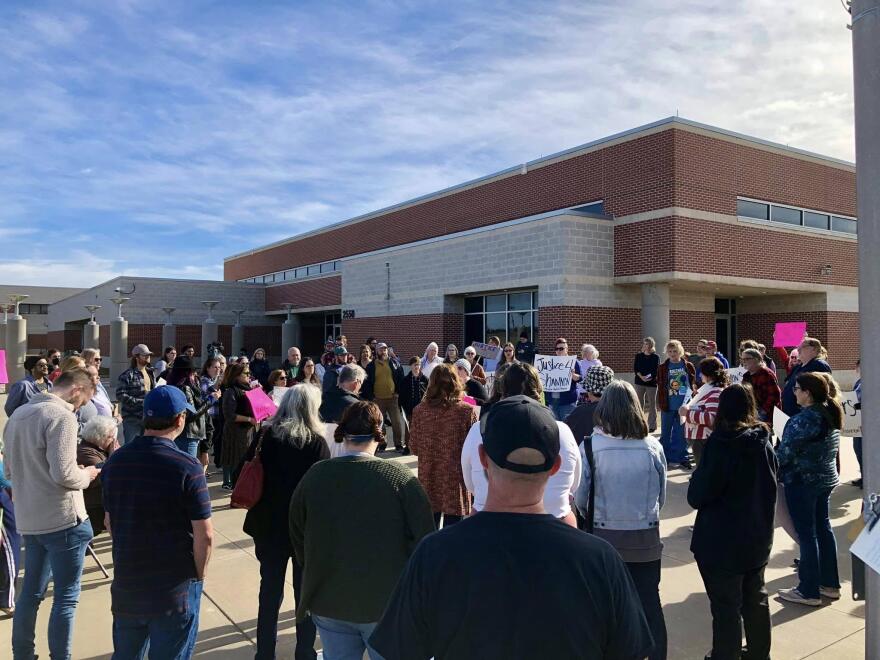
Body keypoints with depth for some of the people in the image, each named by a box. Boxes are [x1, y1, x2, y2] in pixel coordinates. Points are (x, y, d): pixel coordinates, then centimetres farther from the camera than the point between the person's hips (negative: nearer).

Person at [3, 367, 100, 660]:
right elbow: (64, 474, -23)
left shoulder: (18, 414, 10)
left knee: (31, 591, 19)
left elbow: (9, 470, 17)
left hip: (29, 520, 8)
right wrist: (86, 475, -5)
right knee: (66, 597, 3)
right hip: (63, 519, -8)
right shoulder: (61, 416, -17)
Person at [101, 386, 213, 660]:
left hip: (126, 584, 5)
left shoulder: (115, 461, -3)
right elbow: (204, 535, -18)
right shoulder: (187, 467, -21)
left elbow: (110, 522, 8)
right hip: (175, 589, -5)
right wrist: (199, 576, -1)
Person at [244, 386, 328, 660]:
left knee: (270, 591, 16)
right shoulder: (317, 442, -14)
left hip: (270, 525, 3)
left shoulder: (266, 437, -5)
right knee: (306, 593, 13)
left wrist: (259, 516, 10)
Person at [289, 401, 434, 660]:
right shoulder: (400, 477, -17)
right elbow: (423, 541, -15)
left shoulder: (314, 476, -8)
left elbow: (298, 538, 4)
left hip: (329, 602, 3)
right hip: (389, 602, -2)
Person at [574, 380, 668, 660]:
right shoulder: (653, 447, -9)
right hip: (646, 538, 2)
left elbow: (580, 497, -8)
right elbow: (661, 496, 2)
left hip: (604, 537, -1)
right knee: (650, 603, 15)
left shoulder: (590, 446, -15)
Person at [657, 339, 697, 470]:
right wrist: (659, 403, -1)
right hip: (668, 405, 0)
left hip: (683, 405, 0)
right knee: (666, 433, 10)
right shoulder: (662, 368, 1)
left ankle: (681, 458, 15)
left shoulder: (688, 366, 2)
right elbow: (660, 387, 2)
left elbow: (693, 384, 5)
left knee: (681, 433, 6)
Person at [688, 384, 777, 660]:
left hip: (722, 542, -7)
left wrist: (698, 474, -1)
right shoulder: (764, 440, -3)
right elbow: (768, 487, 12)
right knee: (756, 599, 22)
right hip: (758, 537, 7)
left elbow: (697, 496, -18)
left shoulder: (721, 443, -22)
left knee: (726, 607, 6)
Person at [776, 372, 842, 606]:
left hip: (802, 481, -9)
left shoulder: (805, 418, -24)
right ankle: (830, 584, 27)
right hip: (826, 478, 9)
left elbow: (786, 451, -20)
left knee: (806, 534, 0)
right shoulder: (830, 412, 4)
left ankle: (809, 591, 9)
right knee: (823, 528, 17)